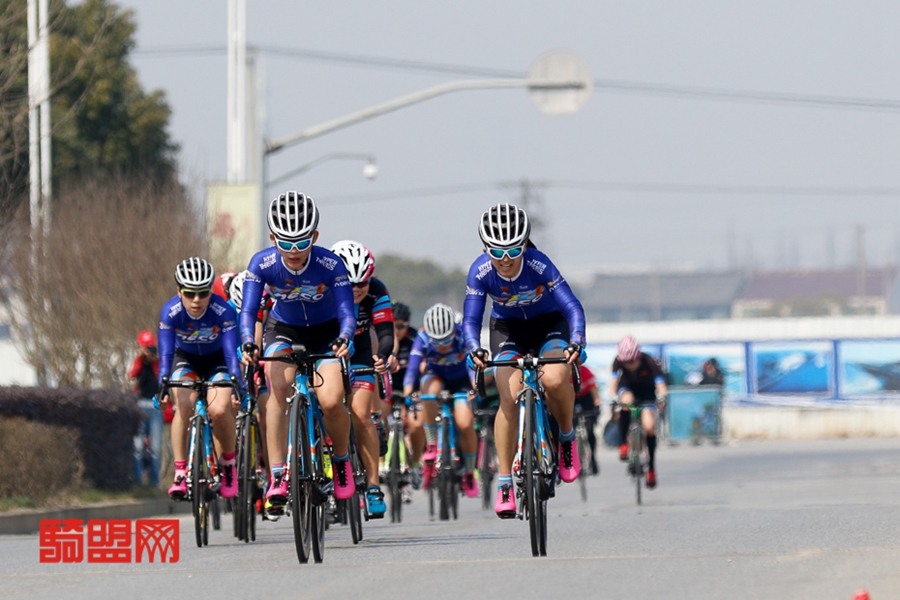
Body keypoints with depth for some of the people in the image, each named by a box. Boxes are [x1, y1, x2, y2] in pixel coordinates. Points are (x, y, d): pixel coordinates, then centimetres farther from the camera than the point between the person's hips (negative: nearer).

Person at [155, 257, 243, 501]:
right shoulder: (171, 312, -26)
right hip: (186, 360, 1)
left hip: (217, 361, -1)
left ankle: (229, 463, 0)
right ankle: (180, 473, -20)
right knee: (184, 406, -27)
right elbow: (165, 354, -31)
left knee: (219, 409, -26)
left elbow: (232, 352, -32)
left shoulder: (223, 311, -29)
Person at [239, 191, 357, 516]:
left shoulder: (330, 264, -28)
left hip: (326, 333, -1)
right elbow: (248, 310, -27)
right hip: (284, 331, 1)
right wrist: (248, 344, -46)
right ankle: (277, 478, -28)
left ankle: (341, 460, 9)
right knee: (279, 390, -28)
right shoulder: (262, 264, -24)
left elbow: (347, 311, -30)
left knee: (331, 402, -23)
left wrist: (343, 339, -51)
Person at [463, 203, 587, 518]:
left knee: (554, 379, -31)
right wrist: (474, 349, -43)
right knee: (510, 398, -20)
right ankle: (504, 482, -13)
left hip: (548, 324, -1)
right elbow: (470, 319, -22)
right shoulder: (481, 271, -25)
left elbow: (572, 307, -33)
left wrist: (576, 342, -50)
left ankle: (567, 436, 0)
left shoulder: (539, 265, -30)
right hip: (507, 328, 1)